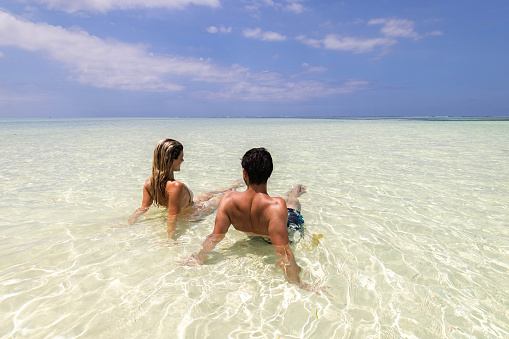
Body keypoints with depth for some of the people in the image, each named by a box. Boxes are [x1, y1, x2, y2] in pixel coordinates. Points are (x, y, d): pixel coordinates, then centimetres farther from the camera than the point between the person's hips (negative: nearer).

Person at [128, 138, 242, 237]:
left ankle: (231, 187, 61)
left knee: (210, 194, 31)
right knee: (221, 197, 22)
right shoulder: (176, 187, -44)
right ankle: (232, 188, 56)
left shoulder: (149, 182, -19)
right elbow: (172, 219, -41)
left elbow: (143, 208, -14)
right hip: (194, 212, -7)